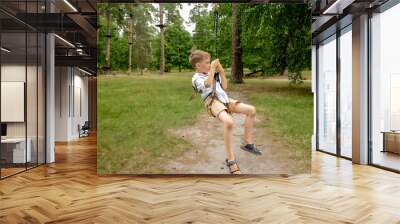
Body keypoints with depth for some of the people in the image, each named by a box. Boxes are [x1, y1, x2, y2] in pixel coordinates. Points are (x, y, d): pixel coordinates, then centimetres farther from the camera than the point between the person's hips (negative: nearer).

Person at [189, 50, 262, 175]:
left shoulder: (214, 74, 23)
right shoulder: (196, 78, 1)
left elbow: (224, 87, 21)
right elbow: (207, 84, -21)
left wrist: (221, 72, 12)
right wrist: (212, 68, -12)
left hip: (225, 100, 8)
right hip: (213, 102, -8)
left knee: (251, 110, 2)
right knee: (229, 122, -37)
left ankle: (247, 143, 12)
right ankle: (230, 159, -25)